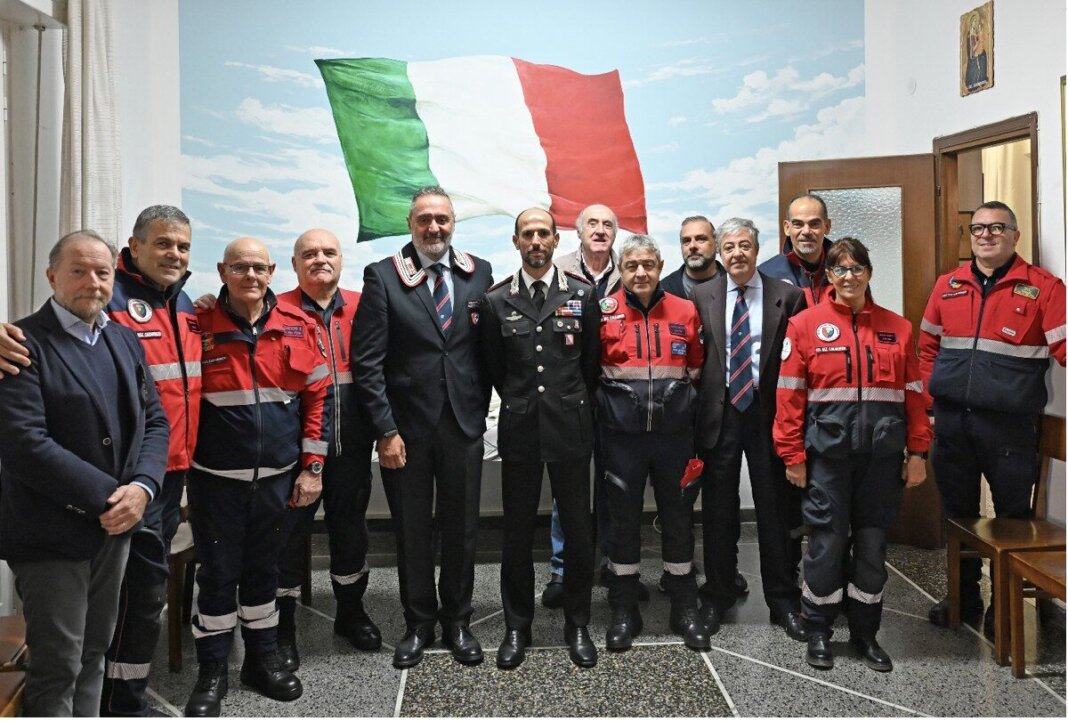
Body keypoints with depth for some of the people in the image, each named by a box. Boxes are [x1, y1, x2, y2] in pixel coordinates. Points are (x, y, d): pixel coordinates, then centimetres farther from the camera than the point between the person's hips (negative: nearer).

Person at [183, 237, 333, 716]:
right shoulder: (198, 327, -6)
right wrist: (183, 464, -1)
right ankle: (212, 672, 24)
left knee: (263, 569, 16)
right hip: (216, 478, -2)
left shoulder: (299, 328, -1)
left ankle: (262, 659, 33)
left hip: (277, 477, 2)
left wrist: (311, 466, 1)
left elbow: (320, 397, 3)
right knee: (218, 573, 7)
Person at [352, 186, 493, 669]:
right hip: (406, 426, -2)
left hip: (464, 425, 2)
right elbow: (366, 362, -7)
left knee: (461, 529, 12)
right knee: (412, 531, 11)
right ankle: (419, 623, 30)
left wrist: (481, 409, 2)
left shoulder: (479, 274, 4)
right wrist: (385, 430, -11)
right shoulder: (383, 276, -3)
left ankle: (457, 621, 31)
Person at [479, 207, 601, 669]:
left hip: (571, 428, 0)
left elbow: (592, 361, 7)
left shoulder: (582, 295, 0)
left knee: (578, 530, 8)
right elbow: (492, 368, 9)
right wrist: (521, 402, 10)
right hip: (519, 430, 1)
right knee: (517, 532, 9)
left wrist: (572, 405, 10)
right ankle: (517, 627, 24)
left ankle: (577, 626, 24)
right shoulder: (496, 300, 1)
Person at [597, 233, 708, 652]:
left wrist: (678, 397, 9)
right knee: (623, 519, 7)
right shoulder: (605, 312, -1)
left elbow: (697, 368, 13)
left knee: (678, 517, 10)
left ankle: (685, 609, 25)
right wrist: (615, 401, 1)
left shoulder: (685, 312, 4)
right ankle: (623, 612, 21)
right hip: (622, 433, -1)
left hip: (674, 432, 1)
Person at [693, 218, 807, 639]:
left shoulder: (787, 297, 0)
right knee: (718, 511, 11)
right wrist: (698, 410, -3)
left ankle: (783, 601, 24)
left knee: (777, 512, 7)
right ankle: (717, 597, 27)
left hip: (769, 414, -1)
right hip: (719, 414, 1)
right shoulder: (702, 297, 5)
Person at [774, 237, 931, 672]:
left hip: (883, 452, 3)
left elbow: (914, 394, 8)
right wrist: (793, 455, -7)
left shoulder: (897, 328, 8)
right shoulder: (805, 324, 0)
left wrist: (918, 452, 3)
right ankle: (818, 632, 21)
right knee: (826, 541, 4)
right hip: (828, 449, -2)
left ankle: (865, 633, 26)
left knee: (873, 543, 10)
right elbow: (789, 395, -4)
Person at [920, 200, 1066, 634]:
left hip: (1009, 423, -3)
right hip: (952, 420, 4)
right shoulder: (948, 285, 9)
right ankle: (964, 597, 32)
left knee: (1012, 516, 8)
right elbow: (927, 347, 12)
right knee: (957, 512, 15)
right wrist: (930, 403, 7)